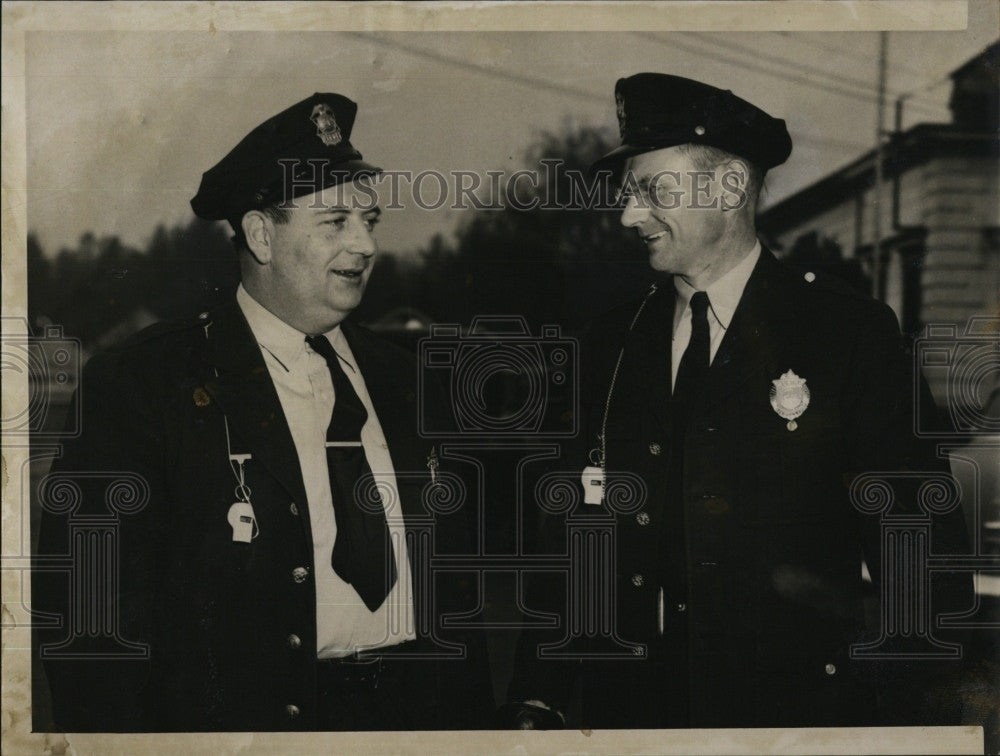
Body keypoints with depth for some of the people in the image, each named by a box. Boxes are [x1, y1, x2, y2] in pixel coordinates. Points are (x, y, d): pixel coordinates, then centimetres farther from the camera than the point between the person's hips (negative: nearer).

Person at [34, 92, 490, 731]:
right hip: (253, 720, -2)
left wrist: (474, 714, 8)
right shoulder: (142, 384, -2)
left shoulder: (403, 382, 15)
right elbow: (89, 602, -6)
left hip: (423, 708, 3)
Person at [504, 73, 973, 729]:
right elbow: (570, 539, 7)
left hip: (801, 707, -3)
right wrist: (538, 700, 0)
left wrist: (918, 716, -12)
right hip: (627, 711, 3)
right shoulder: (610, 347, 7)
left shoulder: (854, 331, -5)